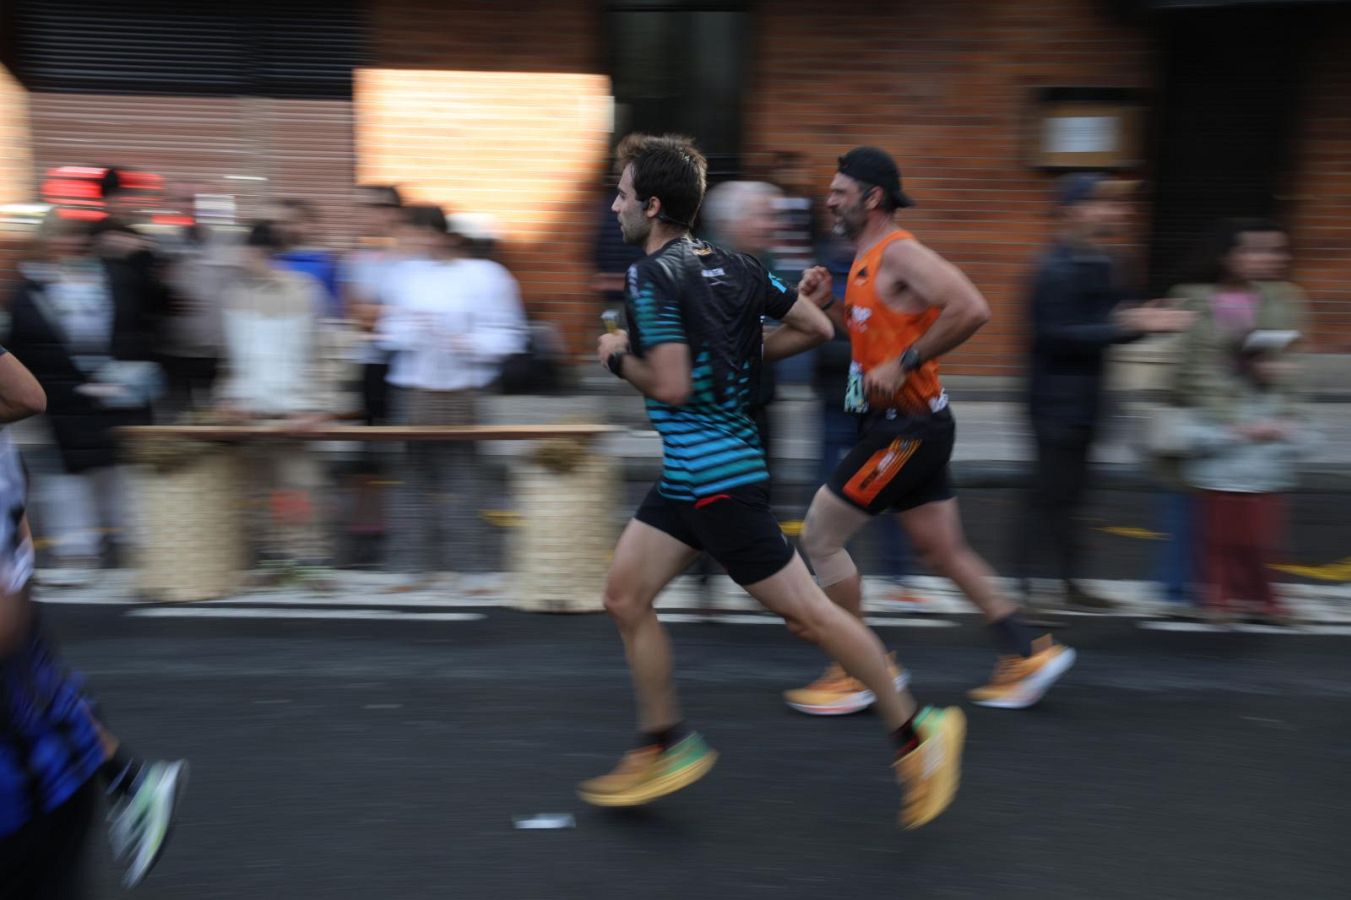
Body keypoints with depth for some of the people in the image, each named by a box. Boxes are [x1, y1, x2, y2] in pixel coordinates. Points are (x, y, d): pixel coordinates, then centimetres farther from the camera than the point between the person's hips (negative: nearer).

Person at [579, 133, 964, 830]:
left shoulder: (650, 276, -15)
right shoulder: (730, 264, 10)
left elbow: (671, 386, -23)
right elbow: (815, 327, 10)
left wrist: (617, 357, -5)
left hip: (715, 476, -10)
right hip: (687, 477, 10)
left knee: (806, 612, -1)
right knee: (625, 597, 12)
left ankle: (917, 731, 12)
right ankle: (665, 747, 22)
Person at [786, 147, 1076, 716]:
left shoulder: (899, 253, -14)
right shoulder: (867, 261, 15)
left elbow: (971, 310, -26)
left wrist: (902, 364, -24)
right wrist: (829, 305, 9)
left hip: (907, 427, -10)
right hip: (905, 426, 10)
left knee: (819, 538, -4)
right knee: (942, 551, 14)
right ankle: (1029, 653, 21)